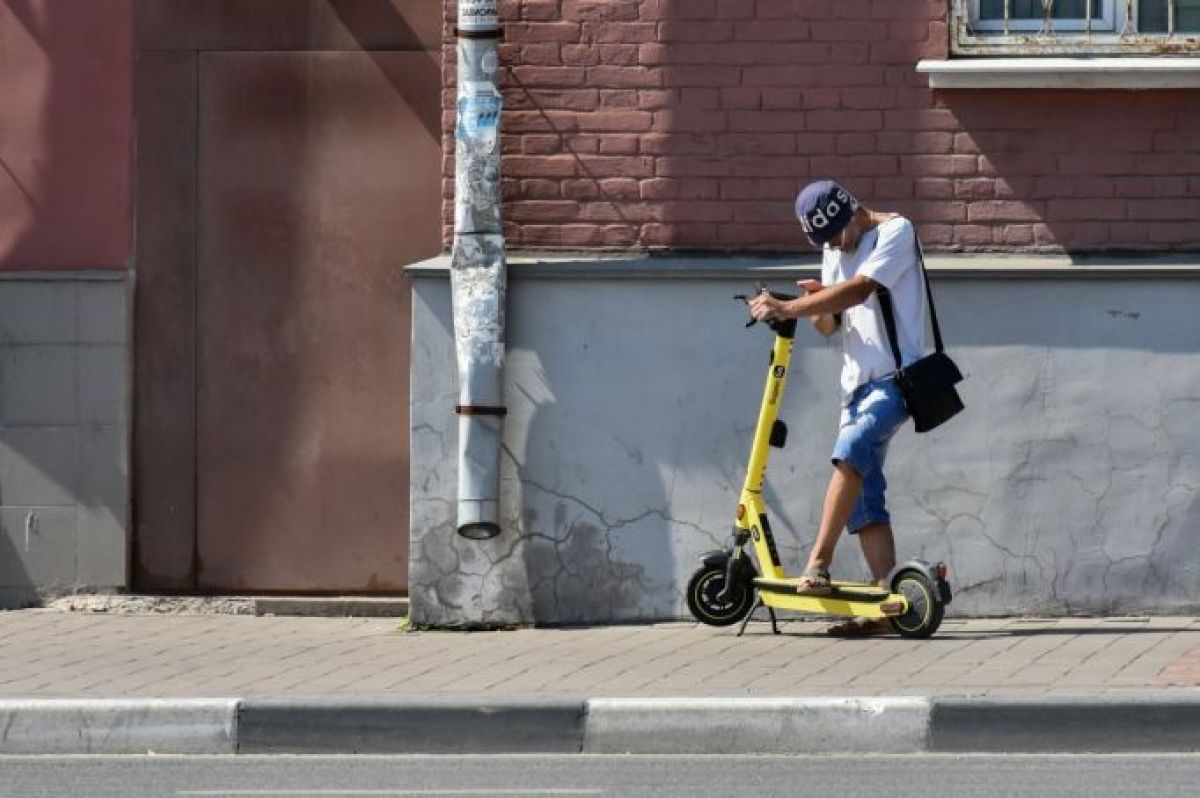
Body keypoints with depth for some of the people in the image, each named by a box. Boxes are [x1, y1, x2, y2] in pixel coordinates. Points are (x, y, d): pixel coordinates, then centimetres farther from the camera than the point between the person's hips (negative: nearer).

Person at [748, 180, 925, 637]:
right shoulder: (834, 250, 16)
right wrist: (819, 307, -7)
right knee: (863, 494, 0)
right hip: (858, 383, 8)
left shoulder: (895, 232, -8)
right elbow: (830, 324, 17)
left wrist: (788, 308, -27)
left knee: (850, 451, -29)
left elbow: (859, 290, -23)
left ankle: (817, 564, -31)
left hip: (895, 378, -8)